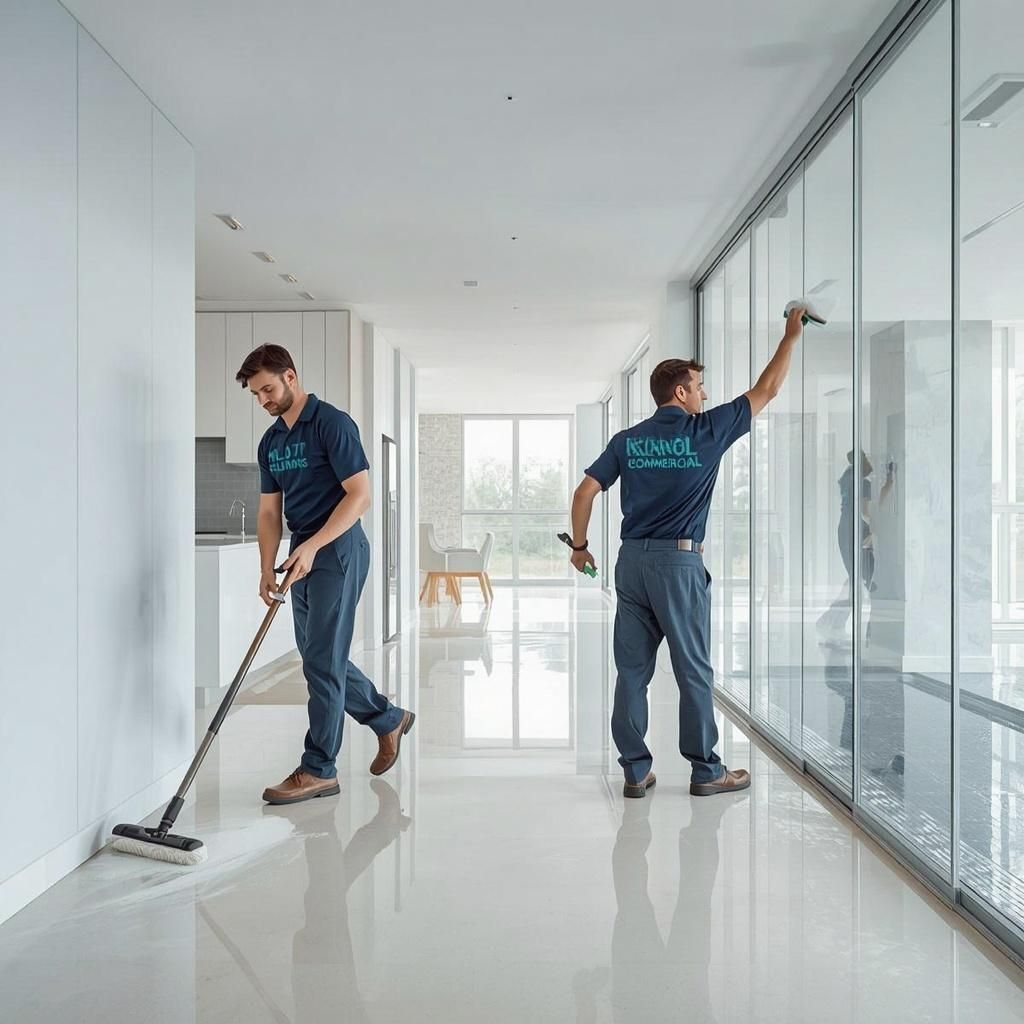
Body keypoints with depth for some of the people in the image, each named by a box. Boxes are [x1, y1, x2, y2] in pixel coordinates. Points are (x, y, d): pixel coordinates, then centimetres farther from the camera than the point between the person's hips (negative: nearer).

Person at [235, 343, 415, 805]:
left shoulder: (332, 423, -12)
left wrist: (311, 545, -23)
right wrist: (267, 568, 1)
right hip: (302, 558, 9)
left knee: (322, 660, -6)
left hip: (337, 551, -9)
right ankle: (389, 719, 32)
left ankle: (319, 769, 5)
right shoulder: (271, 441, 13)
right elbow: (269, 511, 12)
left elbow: (359, 494, -18)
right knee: (320, 658, 14)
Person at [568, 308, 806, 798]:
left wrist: (579, 546, 15)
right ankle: (706, 771, 16)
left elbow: (585, 492, 4)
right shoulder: (706, 431, -3)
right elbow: (766, 391, 8)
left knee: (632, 671, 7)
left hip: (631, 560, 5)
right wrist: (791, 335, 21)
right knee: (694, 672, 5)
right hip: (679, 561, -4)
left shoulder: (627, 440, 7)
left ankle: (635, 771, 14)